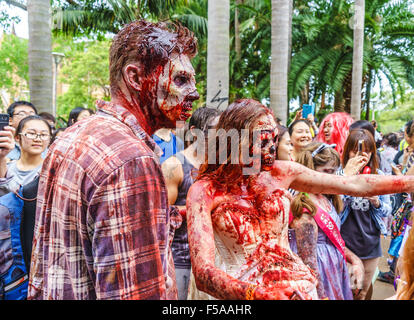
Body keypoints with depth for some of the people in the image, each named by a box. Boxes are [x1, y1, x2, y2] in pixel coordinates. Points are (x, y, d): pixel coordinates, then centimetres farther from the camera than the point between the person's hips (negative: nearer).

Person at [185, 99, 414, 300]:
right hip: (239, 290, -3)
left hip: (294, 286, 3)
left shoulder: (280, 173, -1)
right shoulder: (204, 191, -12)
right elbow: (204, 272, -22)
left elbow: (358, 185, 2)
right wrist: (258, 294, -36)